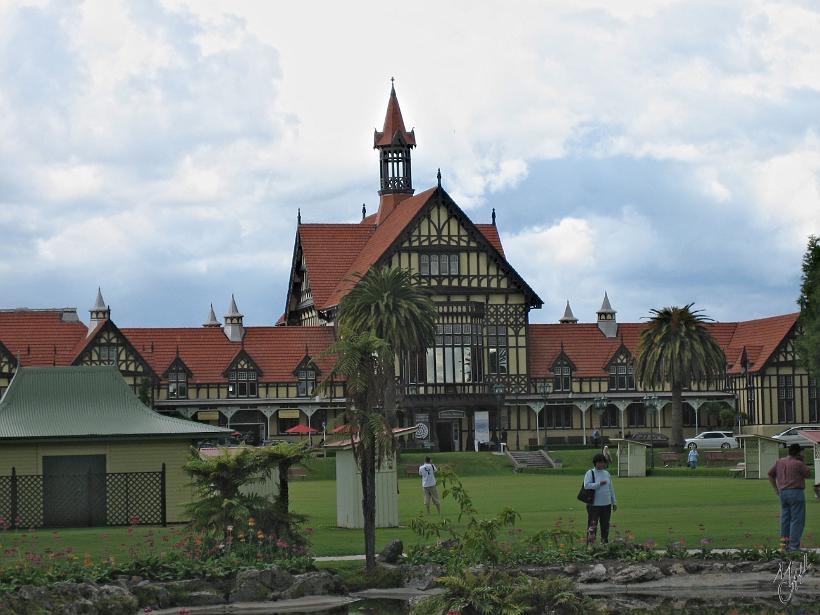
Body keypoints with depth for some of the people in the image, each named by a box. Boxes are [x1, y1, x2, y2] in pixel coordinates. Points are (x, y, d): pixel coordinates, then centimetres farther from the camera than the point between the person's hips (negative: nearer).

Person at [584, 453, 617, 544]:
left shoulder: (607, 474, 13)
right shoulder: (590, 473, -4)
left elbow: (611, 489, 18)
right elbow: (586, 485, -18)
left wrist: (614, 502, 16)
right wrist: (599, 484, -21)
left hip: (606, 505, 6)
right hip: (594, 505, -6)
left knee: (605, 526, 10)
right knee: (592, 526, -9)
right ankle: (590, 545, -10)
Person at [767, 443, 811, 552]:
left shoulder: (780, 462, 10)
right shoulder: (798, 464, -12)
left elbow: (770, 474, 17)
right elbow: (807, 474, 3)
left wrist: (776, 489, 20)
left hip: (783, 493, 7)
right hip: (796, 493, -7)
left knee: (785, 519, 15)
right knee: (797, 520, -2)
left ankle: (784, 542, 17)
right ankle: (794, 546, -5)